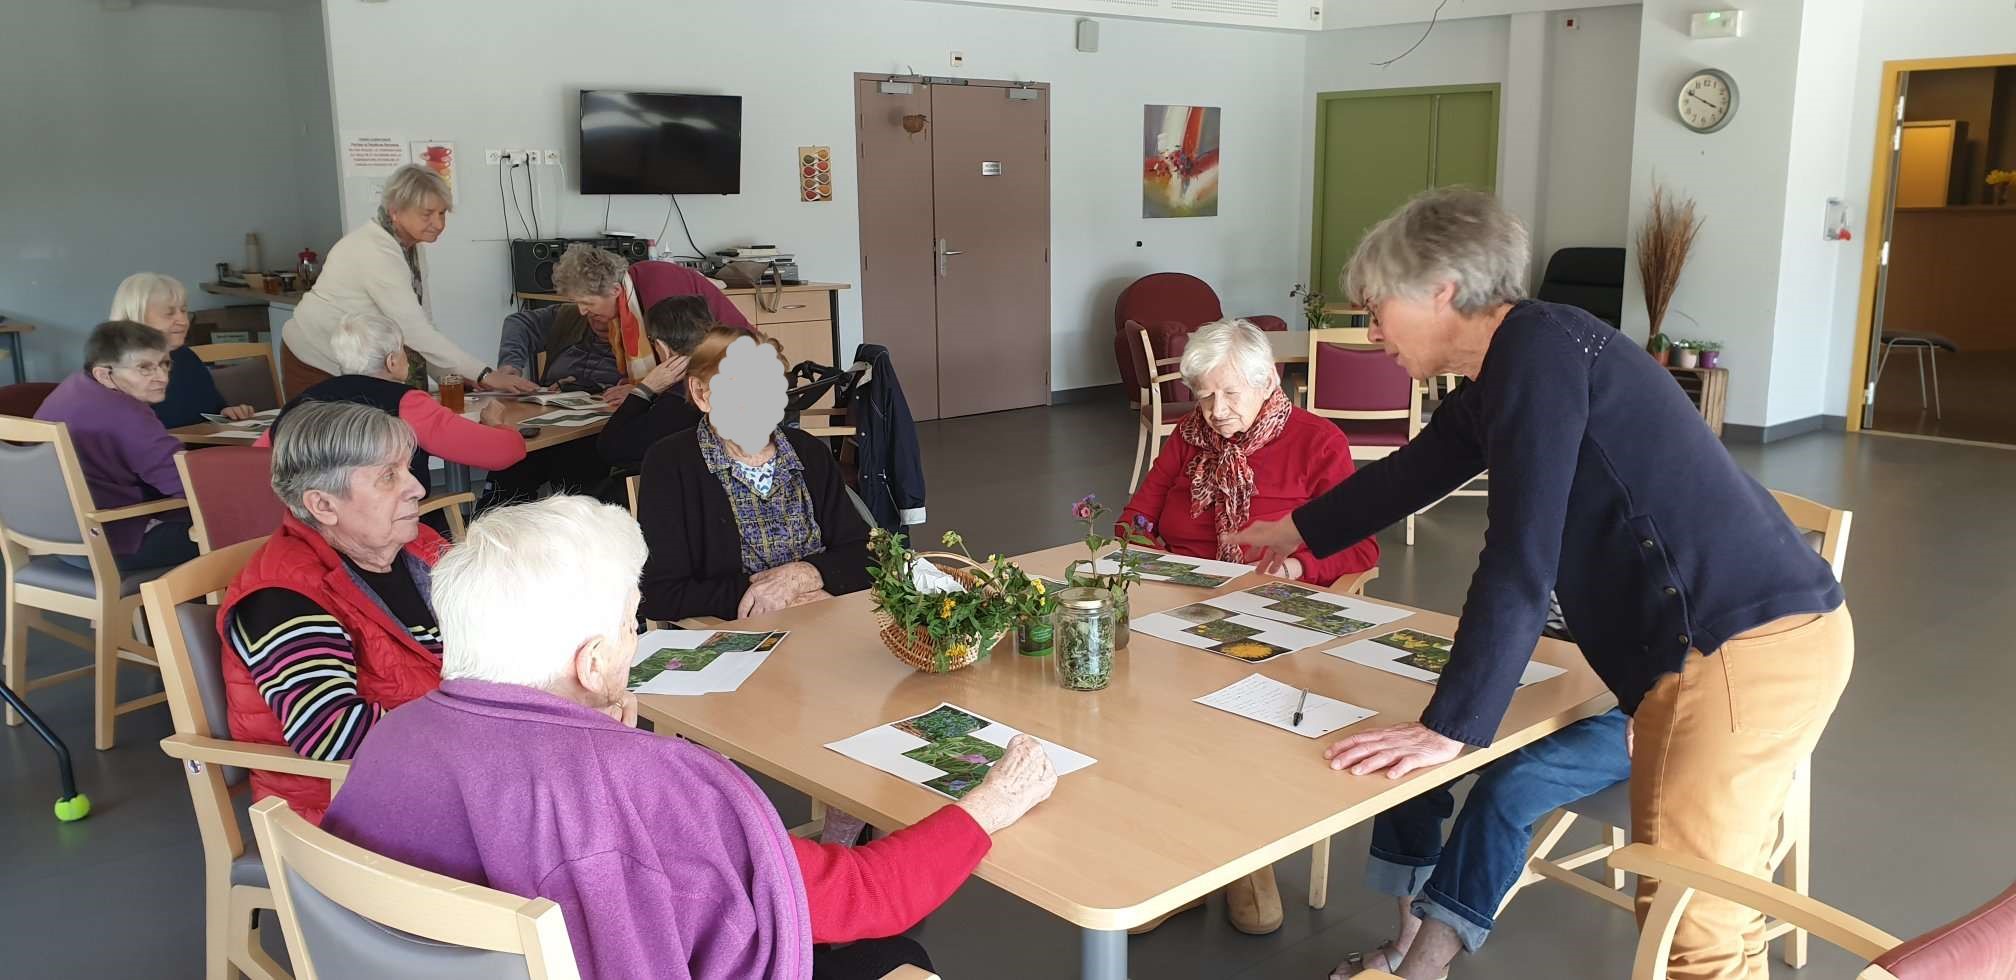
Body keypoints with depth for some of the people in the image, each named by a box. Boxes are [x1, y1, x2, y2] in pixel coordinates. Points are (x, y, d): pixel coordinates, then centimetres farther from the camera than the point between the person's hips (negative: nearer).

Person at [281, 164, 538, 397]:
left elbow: (418, 326, -1)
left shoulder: (410, 247, 1)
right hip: (319, 366, -8)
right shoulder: (376, 253, -27)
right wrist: (486, 376, -34)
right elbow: (416, 331, -32)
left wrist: (452, 376, -13)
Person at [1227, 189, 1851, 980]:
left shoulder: (1537, 350, -14)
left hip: (1742, 644, -10)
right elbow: (1412, 469, 32)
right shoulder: (1512, 368, 15)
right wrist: (1300, 531, 46)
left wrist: (1448, 728, -18)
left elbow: (1519, 563, -20)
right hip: (1764, 632, 10)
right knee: (1712, 905, 18)